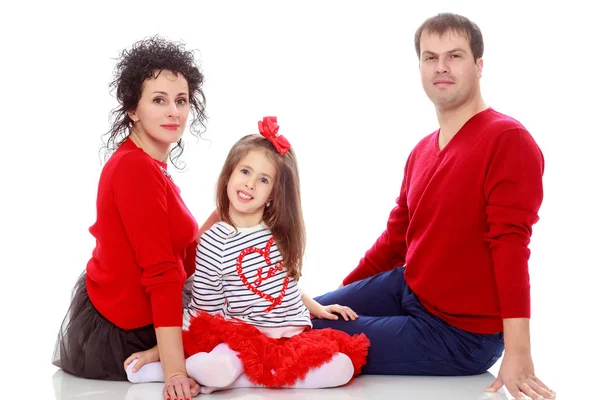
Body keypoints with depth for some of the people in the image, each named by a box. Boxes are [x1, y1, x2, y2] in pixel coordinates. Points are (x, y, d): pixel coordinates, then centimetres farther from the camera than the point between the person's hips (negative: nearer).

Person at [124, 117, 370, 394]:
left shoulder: (282, 233, 7)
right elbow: (201, 311, -2)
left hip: (294, 338, 7)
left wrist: (317, 308, 21)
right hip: (244, 337, -7)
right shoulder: (214, 242, -6)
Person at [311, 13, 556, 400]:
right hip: (405, 288, 8)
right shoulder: (422, 151, 8)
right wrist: (343, 294, 21)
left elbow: (510, 245, -25)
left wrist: (517, 355, -29)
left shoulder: (508, 140, -17)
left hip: (459, 331, -8)